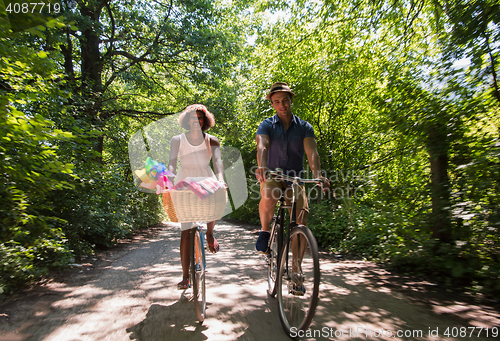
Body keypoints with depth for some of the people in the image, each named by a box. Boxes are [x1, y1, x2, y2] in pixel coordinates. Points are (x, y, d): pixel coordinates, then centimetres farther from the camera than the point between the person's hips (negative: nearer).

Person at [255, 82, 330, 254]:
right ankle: (265, 231, -4)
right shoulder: (266, 125, -2)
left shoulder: (304, 127, 0)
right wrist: (261, 167, -44)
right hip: (271, 176, -1)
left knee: (302, 217, -15)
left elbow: (312, 152, -16)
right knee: (269, 198, -35)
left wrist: (318, 176, -34)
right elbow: (262, 147, -23)